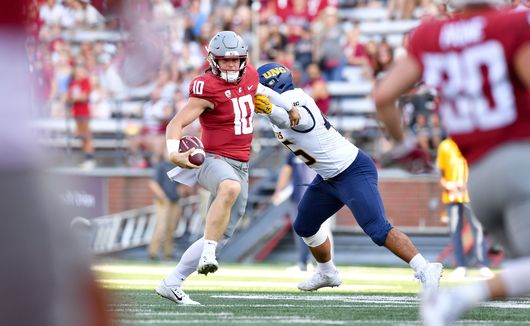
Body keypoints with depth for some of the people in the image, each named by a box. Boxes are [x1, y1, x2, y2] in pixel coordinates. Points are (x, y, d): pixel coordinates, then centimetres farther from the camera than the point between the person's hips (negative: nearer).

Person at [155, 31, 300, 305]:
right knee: (230, 187, -43)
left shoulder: (250, 76, 5)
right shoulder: (208, 88, -16)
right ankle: (208, 255, -43)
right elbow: (177, 123, -19)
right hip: (213, 159, -8)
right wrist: (173, 153, -37)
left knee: (222, 235, 8)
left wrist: (289, 107, 40)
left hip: (240, 166, 8)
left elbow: (260, 88, 30)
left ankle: (171, 284, 15)